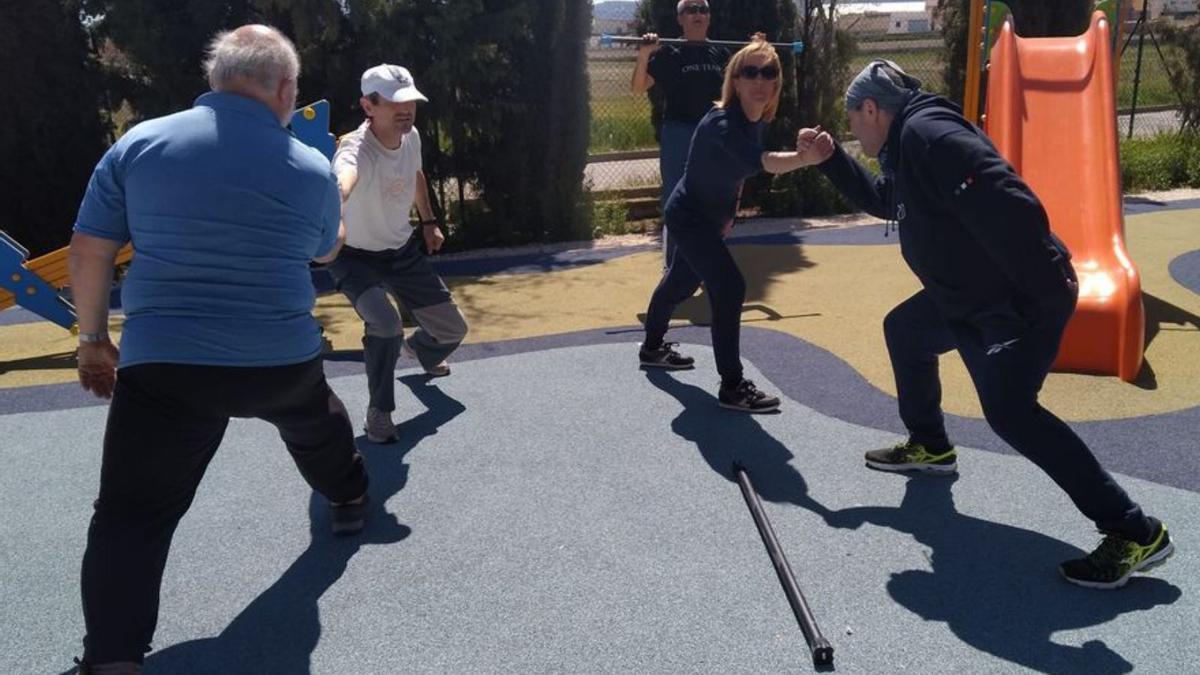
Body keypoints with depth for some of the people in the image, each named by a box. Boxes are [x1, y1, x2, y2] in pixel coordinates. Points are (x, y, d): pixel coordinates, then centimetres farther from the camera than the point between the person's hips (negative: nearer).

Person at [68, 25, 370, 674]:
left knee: (131, 517, 4)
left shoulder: (138, 144, -3)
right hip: (283, 361, 2)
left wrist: (93, 338, 12)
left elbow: (88, 252, -1)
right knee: (315, 420, 34)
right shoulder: (311, 169, -3)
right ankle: (348, 499, 58)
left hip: (163, 365, -1)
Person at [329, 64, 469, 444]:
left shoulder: (411, 137, -13)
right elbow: (342, 183, -62)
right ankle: (379, 411, -6)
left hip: (404, 251, 6)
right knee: (385, 324, -33)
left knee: (452, 329, 11)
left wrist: (429, 221, 15)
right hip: (356, 257, -6)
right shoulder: (356, 150, -36)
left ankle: (418, 348, 51)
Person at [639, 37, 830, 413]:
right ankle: (732, 387, -11)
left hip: (709, 217, 9)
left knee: (681, 282, 26)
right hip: (689, 218, -9)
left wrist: (729, 213, 14)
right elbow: (758, 163, -51)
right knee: (729, 289, -19)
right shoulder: (722, 123, -32)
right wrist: (803, 158, -68)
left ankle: (652, 349, 50)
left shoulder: (759, 122, -5)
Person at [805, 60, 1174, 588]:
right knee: (904, 330, 25)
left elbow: (1008, 208, -31)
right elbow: (879, 200, 32)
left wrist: (1050, 296, -30)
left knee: (1010, 411, -22)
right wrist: (832, 160, 20)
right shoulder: (906, 142, 13)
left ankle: (1135, 533, -14)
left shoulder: (927, 133, -22)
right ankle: (930, 446, 41)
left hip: (1023, 300, -11)